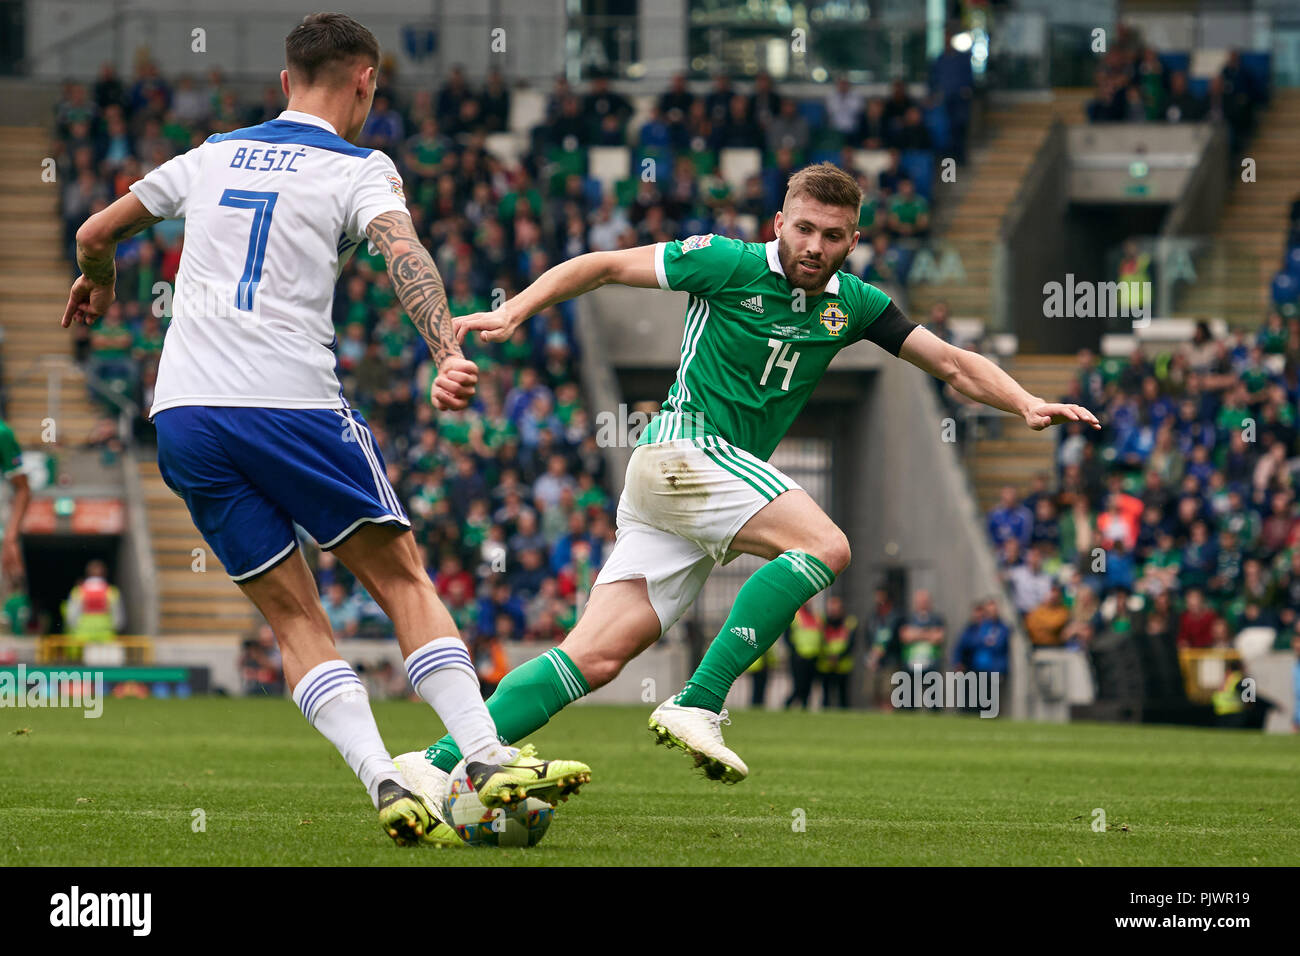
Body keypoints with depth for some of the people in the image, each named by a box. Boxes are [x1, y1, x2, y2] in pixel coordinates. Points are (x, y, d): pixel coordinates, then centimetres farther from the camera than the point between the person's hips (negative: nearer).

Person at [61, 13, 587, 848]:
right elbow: (405, 254, -16)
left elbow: (95, 234, 28)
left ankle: (384, 781, -9)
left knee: (293, 614, 7)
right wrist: (450, 356, -29)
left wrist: (99, 285, 50)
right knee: (403, 579, 7)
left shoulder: (212, 157, 19)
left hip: (182, 413, 4)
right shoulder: (359, 169, 4)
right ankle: (489, 759, -6)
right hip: (290, 401, -4)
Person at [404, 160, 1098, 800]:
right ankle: (697, 705, -28)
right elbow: (603, 267, 1)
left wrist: (1025, 404, -4)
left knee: (596, 658, -6)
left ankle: (441, 764, -11)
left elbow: (952, 363, 12)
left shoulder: (852, 305, 12)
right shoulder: (729, 264, -5)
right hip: (685, 449, -6)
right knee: (825, 545, -24)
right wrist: (511, 312, -9)